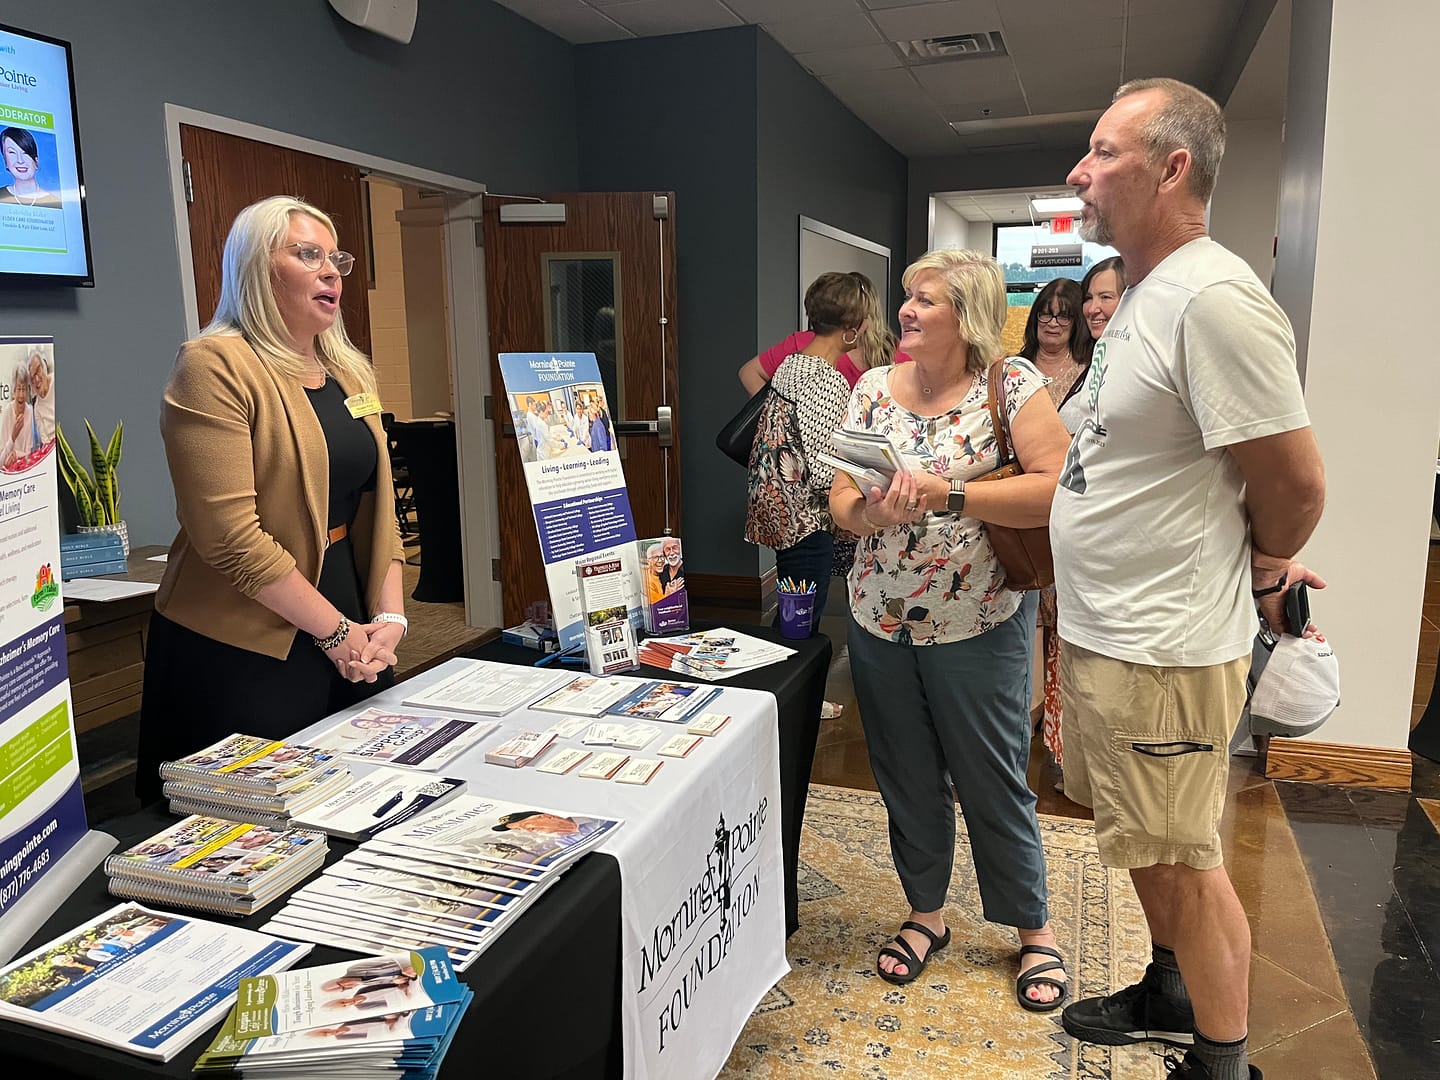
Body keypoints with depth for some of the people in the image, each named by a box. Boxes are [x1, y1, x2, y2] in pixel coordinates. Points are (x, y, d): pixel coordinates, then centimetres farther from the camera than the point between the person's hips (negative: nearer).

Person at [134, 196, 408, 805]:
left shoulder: (348, 372, 12)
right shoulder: (215, 366, -11)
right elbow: (230, 535, -19)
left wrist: (388, 616, -2)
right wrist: (337, 631, -14)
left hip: (354, 645, 7)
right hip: (241, 653, -7)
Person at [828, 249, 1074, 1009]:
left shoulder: (1011, 384, -8)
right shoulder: (874, 388, 4)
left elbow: (1058, 489, -18)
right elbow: (839, 498, 0)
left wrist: (947, 495, -24)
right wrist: (868, 512, -23)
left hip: (978, 624, -4)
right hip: (880, 619, 4)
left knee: (992, 782, 8)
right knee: (906, 776, 15)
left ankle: (1033, 929, 31)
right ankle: (926, 912, 37)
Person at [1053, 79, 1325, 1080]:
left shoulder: (1215, 298, -21)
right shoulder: (1145, 292, 11)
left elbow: (1296, 482, -19)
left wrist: (1261, 574, -2)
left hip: (1164, 651, -9)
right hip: (1101, 631, 10)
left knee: (1185, 863, 6)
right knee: (1149, 846, 23)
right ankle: (1171, 995, 43)